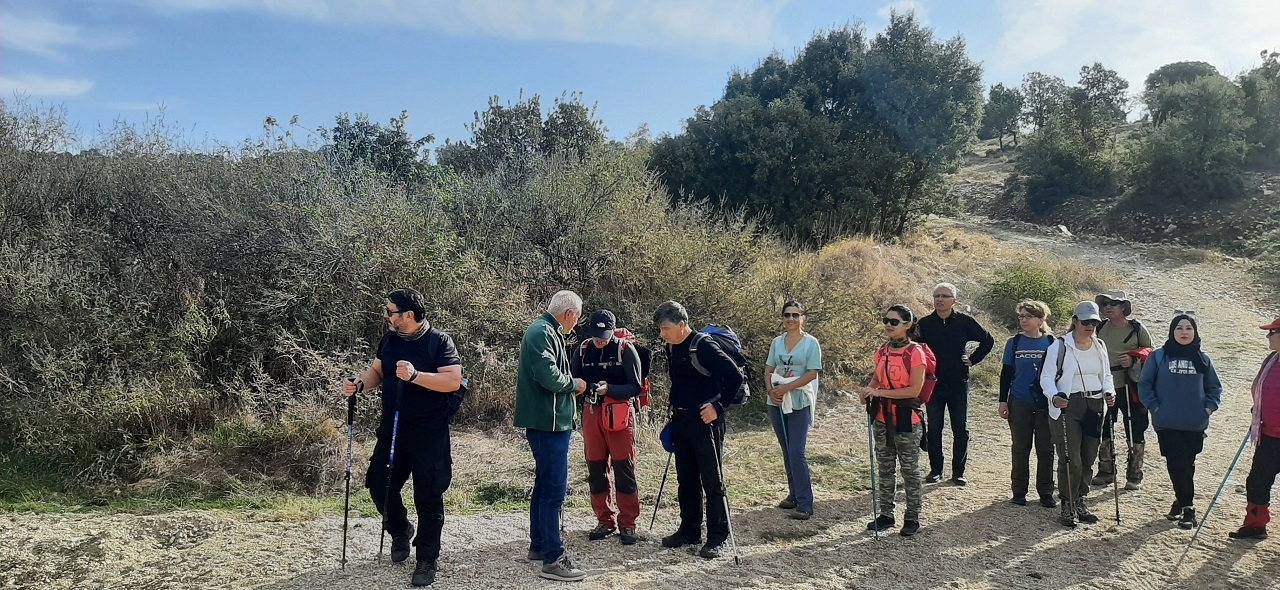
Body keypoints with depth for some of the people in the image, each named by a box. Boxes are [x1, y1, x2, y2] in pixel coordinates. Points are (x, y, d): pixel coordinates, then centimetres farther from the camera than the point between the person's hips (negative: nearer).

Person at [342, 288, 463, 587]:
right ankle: (400, 530, 38)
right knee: (379, 485, 8)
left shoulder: (439, 341, -13)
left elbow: (453, 381, -20)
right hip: (392, 431, 6)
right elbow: (377, 371, 15)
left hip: (429, 436, -5)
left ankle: (427, 561, 15)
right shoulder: (389, 338, 5)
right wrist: (360, 383, -6)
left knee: (428, 498, 0)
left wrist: (415, 375, -31)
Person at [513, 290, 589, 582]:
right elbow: (549, 377, -25)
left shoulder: (547, 331, 16)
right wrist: (574, 384, -9)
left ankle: (538, 545, 29)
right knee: (554, 489, -8)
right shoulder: (542, 333, -16)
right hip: (549, 423, -11)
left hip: (549, 423, 11)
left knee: (545, 485, 18)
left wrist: (570, 384, 5)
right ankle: (553, 559, -4)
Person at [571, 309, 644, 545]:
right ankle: (605, 521, 20)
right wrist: (583, 386, -14)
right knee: (595, 470, 7)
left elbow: (635, 387, -7)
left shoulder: (626, 350, -6)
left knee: (624, 469, -2)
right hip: (591, 413, 4)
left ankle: (627, 524, 8)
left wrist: (609, 389, -22)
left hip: (619, 413, -4)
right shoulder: (584, 349, 5)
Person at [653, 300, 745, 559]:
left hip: (705, 420, -9)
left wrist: (718, 406, -16)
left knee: (712, 480, -2)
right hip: (681, 420, 9)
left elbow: (735, 377, -19)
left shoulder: (704, 346, -17)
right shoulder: (671, 348, 9)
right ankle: (690, 530, 25)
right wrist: (675, 409, 17)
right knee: (685, 479, 14)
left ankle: (717, 537, 5)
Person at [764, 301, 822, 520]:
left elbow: (812, 374, -12)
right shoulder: (777, 342, 10)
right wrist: (771, 389, -9)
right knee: (787, 452, 13)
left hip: (800, 403, -5)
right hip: (777, 403, 5)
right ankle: (794, 494, 25)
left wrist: (786, 388, -18)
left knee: (796, 453, -11)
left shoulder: (811, 343, -5)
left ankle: (804, 504, -6)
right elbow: (769, 370, 10)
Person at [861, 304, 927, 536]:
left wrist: (880, 393, -20)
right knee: (884, 469, 14)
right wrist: (869, 391, -4)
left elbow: (915, 389, -18)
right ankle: (886, 515, 25)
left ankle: (912, 518, 15)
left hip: (906, 420, -6)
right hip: (882, 419, 7)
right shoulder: (882, 352, 6)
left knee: (910, 471, 5)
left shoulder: (915, 352, -13)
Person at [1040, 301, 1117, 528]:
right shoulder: (1060, 346, -6)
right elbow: (1046, 377, -7)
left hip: (1094, 407, 6)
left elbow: (1106, 375, 21)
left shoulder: (1100, 346, 12)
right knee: (1070, 460, -8)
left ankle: (1079, 502, 24)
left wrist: (1109, 392, 0)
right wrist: (1054, 397, -25)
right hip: (1067, 407, -6)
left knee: (1088, 459, 10)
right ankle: (1067, 506, 5)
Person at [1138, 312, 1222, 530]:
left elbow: (1215, 388, 15)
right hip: (1167, 424, -2)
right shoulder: (1159, 357, -1)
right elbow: (1144, 385, 2)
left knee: (1187, 465, 10)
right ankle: (1187, 506, 6)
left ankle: (1182, 502, 23)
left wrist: (1208, 408, 2)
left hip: (1195, 425, 2)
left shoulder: (1203, 360, 6)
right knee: (1176, 466, -2)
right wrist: (1155, 407, -6)